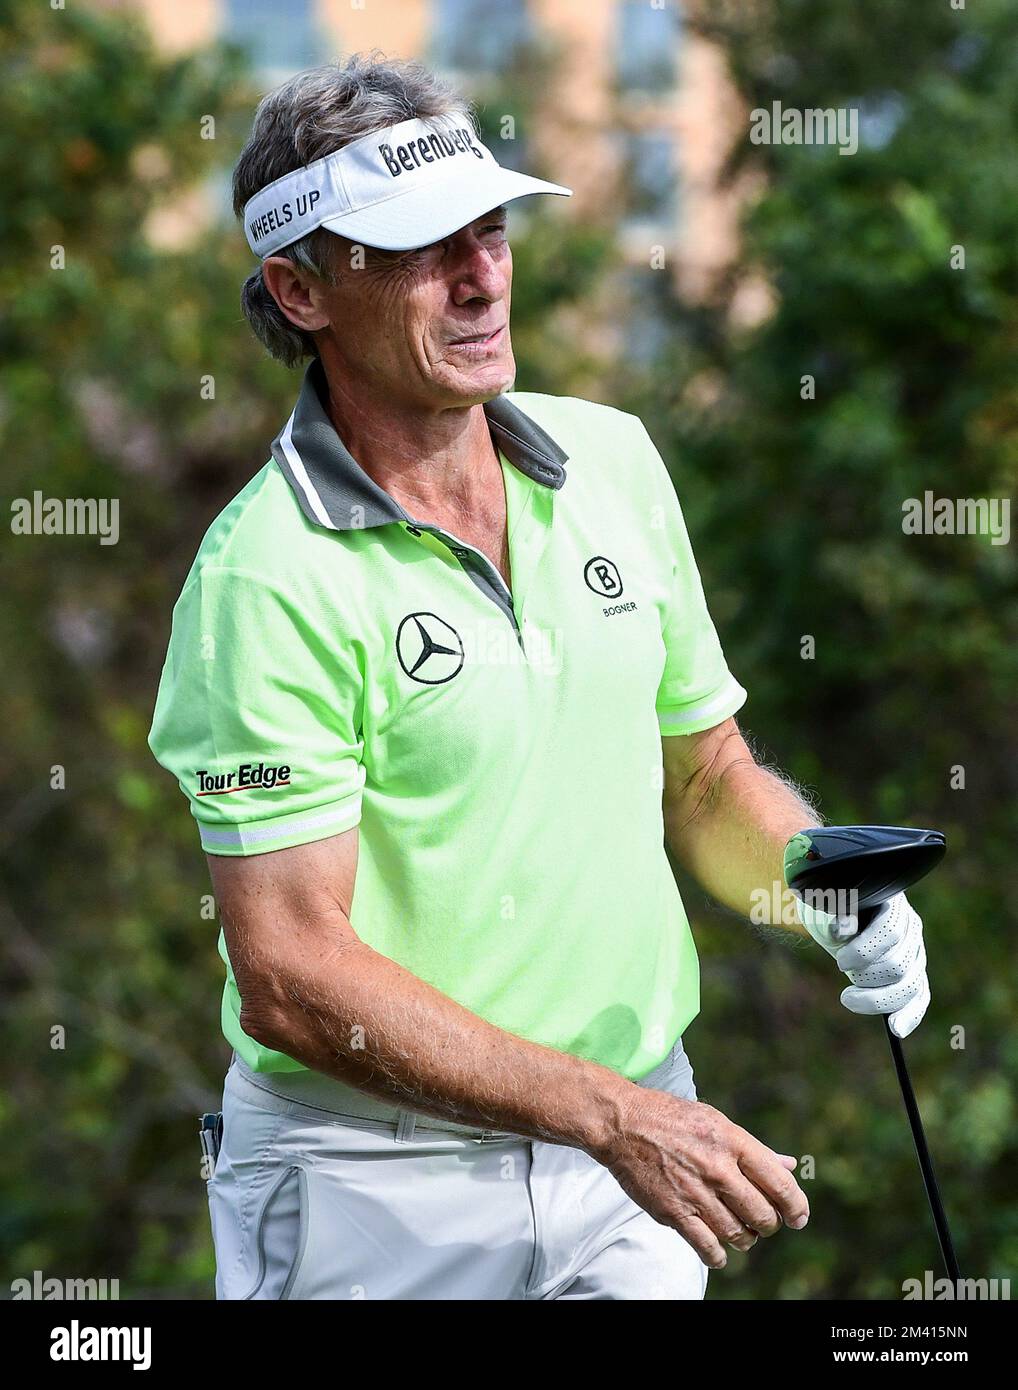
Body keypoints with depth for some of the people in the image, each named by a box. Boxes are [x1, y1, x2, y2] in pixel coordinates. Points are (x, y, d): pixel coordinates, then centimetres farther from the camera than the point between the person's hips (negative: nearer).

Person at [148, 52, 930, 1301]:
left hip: (637, 1142, 5)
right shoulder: (268, 578, -17)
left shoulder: (615, 459, 3)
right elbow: (290, 978, -21)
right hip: (373, 1184, -5)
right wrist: (611, 1114, -25)